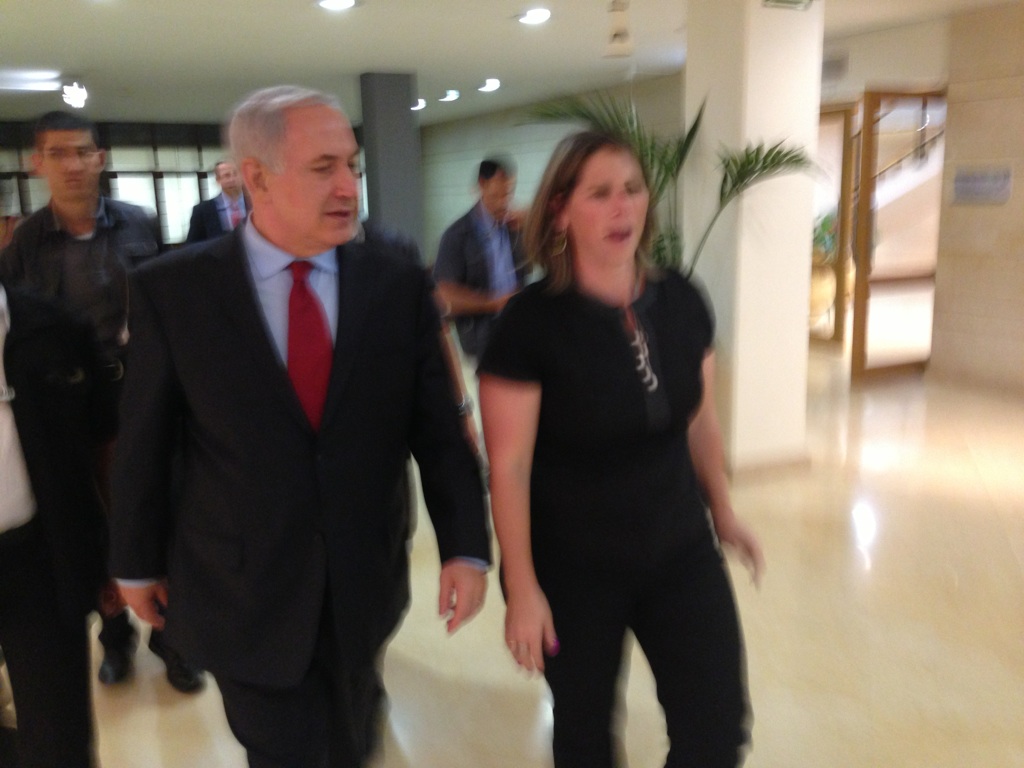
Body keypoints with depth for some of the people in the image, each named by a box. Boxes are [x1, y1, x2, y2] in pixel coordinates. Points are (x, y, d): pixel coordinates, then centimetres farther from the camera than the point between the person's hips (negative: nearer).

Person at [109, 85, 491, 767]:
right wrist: (137, 562, 7)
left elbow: (437, 425, -5)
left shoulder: (399, 283, -7)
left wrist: (465, 546, -12)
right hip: (241, 592, -2)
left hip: (366, 583, 3)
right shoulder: (171, 289, -10)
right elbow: (145, 439, -2)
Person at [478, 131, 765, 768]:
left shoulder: (682, 301, -4)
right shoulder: (532, 321, -18)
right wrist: (522, 588, -13)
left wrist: (723, 511, 16)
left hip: (681, 548, 4)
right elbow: (509, 465, -15)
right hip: (574, 567, -3)